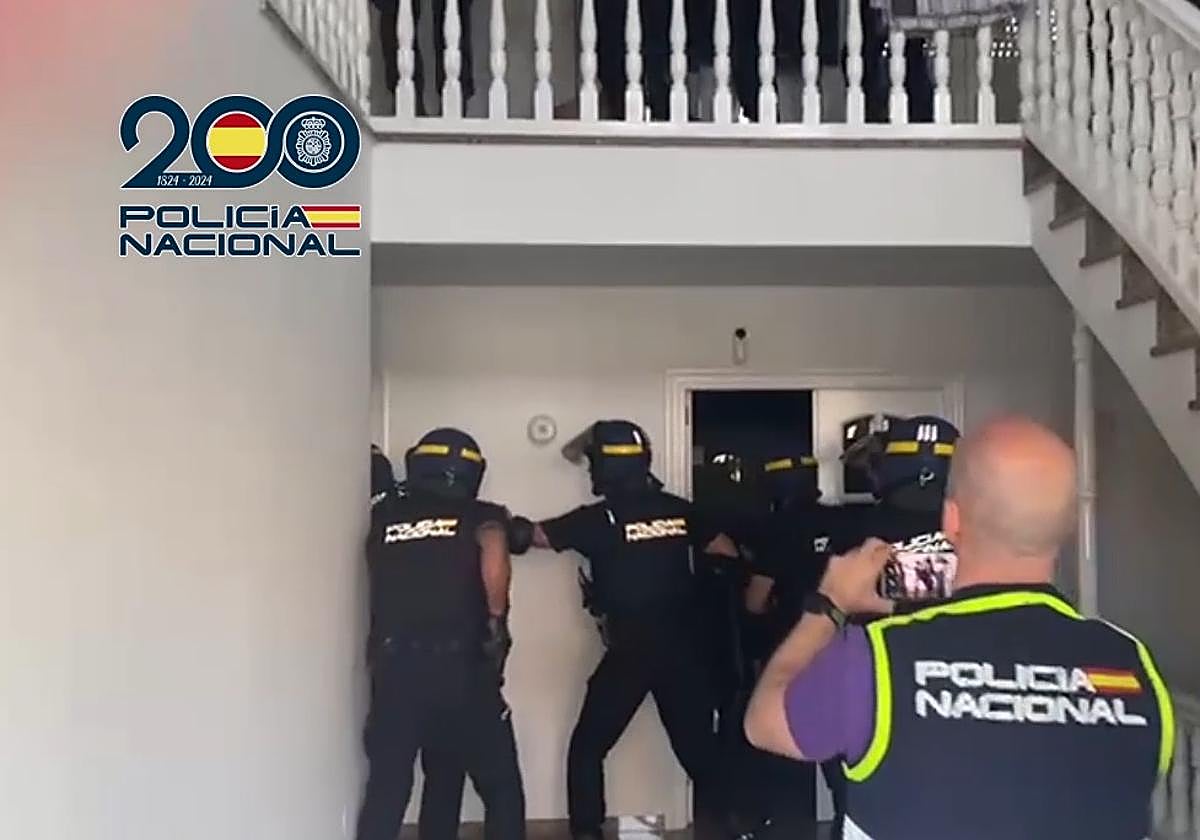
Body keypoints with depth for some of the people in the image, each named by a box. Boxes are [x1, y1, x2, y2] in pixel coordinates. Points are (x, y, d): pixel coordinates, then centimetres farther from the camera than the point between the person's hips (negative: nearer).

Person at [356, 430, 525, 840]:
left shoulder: (384, 518, 12)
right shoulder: (479, 515, 3)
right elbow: (494, 558, -16)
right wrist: (496, 620, -6)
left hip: (394, 666, 3)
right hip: (460, 666, -2)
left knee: (385, 787, 12)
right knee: (500, 784, 13)